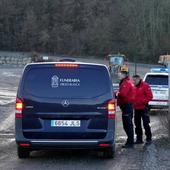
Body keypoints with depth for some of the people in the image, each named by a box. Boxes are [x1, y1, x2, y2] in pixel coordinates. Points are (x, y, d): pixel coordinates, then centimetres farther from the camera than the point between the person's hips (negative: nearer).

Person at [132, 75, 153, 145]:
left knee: (146, 124, -5)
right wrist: (133, 103, 0)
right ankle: (139, 139, 18)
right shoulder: (134, 87, 11)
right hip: (136, 109, 7)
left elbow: (150, 96, -11)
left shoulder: (145, 86, -7)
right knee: (137, 124, 10)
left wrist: (142, 101, -18)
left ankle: (149, 138, 3)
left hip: (143, 108, -7)